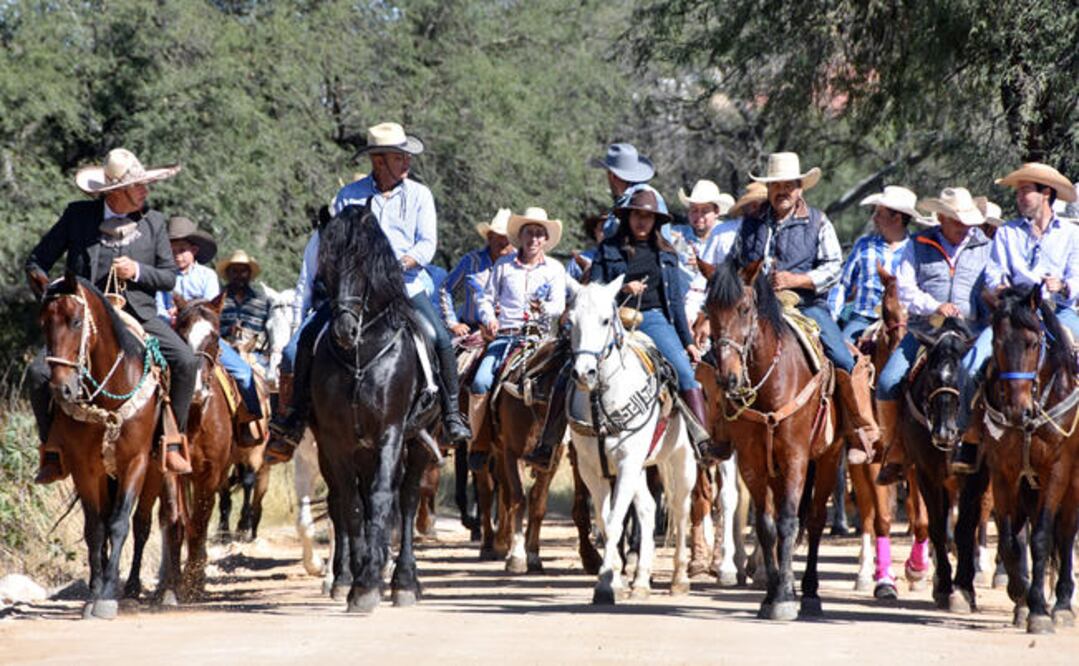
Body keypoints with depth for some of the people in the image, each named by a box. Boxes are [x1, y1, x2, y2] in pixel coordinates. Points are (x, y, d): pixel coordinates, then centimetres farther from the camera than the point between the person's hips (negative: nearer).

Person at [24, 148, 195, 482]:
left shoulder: (153, 222, 4)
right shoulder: (77, 215, 0)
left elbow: (170, 277, 8)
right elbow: (36, 262, 7)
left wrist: (137, 271, -12)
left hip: (139, 314, 1)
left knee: (185, 361, -23)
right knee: (39, 373, -21)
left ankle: (172, 442, -5)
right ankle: (53, 453, -2)